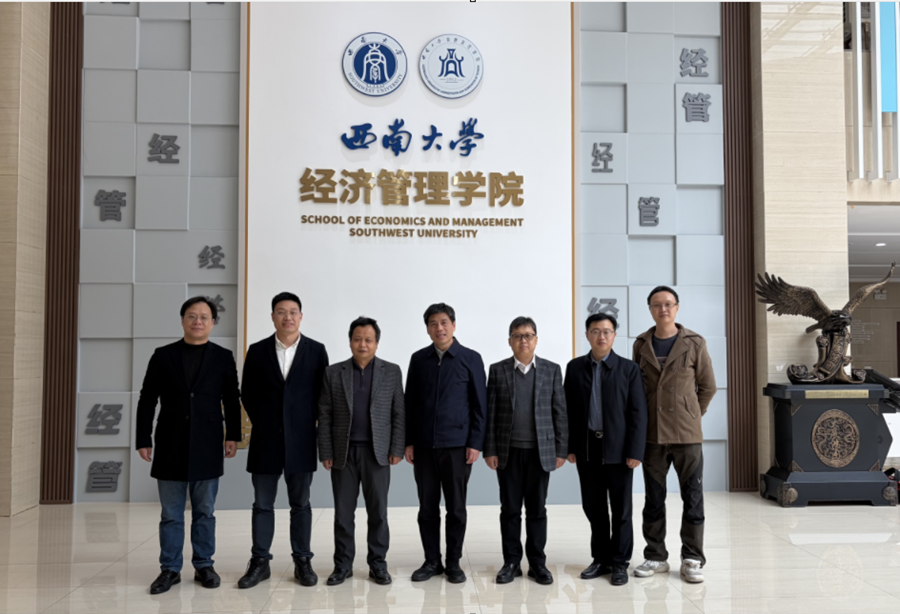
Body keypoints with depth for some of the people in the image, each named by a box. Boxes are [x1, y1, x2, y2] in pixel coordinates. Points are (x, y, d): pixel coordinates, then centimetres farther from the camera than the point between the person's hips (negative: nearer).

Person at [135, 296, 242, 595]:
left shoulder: (223, 358, 4)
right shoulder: (163, 356, 4)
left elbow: (232, 401, 5)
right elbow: (147, 401, 4)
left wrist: (233, 436, 0)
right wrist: (143, 440, 1)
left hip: (207, 448, 0)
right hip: (170, 447, 0)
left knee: (204, 512, 10)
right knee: (171, 514, 8)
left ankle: (204, 565, 22)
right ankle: (170, 569, 19)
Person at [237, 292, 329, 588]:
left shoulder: (316, 350, 1)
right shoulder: (257, 351, 3)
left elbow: (323, 393, 4)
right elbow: (247, 393, 8)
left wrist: (308, 423, 1)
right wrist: (261, 422, 5)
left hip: (301, 439, -1)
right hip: (265, 439, 1)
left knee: (300, 503, 7)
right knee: (262, 503, 7)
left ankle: (303, 561, 17)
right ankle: (259, 562, 17)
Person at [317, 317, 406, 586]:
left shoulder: (392, 372, 3)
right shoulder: (334, 372, 4)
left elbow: (399, 414, 2)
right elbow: (325, 415, 3)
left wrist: (397, 450, -5)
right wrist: (325, 452, -3)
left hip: (377, 452, -1)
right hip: (343, 452, 1)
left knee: (378, 511, 5)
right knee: (343, 511, 7)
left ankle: (378, 564, 17)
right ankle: (343, 565, 19)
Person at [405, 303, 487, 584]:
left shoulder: (470, 358, -1)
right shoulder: (418, 359, 7)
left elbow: (480, 404, -1)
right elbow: (410, 402, 9)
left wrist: (476, 443, -7)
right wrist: (408, 441, 4)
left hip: (457, 445, -2)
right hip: (424, 445, 2)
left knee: (456, 508, 6)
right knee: (427, 507, 9)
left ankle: (454, 562, 19)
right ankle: (431, 561, 22)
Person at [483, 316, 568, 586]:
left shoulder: (552, 370, 4)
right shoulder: (498, 370, 3)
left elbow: (559, 412, 3)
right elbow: (490, 412, 2)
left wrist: (561, 450, -1)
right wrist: (489, 450, -3)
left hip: (540, 451, 0)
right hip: (508, 452, 0)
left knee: (537, 509, 7)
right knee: (510, 509, 6)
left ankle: (537, 563, 18)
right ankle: (511, 562, 17)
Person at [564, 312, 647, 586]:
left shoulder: (628, 368, -1)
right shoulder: (575, 367, 5)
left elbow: (638, 412, -5)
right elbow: (568, 409, 6)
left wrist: (635, 451, -11)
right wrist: (569, 447, 1)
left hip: (618, 449, -2)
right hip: (586, 449, 2)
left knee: (621, 509, 7)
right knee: (593, 507, 10)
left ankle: (620, 563, 19)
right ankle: (601, 559, 24)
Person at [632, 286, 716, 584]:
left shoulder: (694, 343, 0)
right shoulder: (641, 344, 6)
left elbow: (708, 386, 6)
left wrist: (691, 416, 7)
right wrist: (642, 421, 10)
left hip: (687, 435, -2)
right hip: (652, 434, 2)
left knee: (692, 498, 2)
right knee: (653, 499, 9)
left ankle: (692, 560, 14)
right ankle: (655, 556, 21)